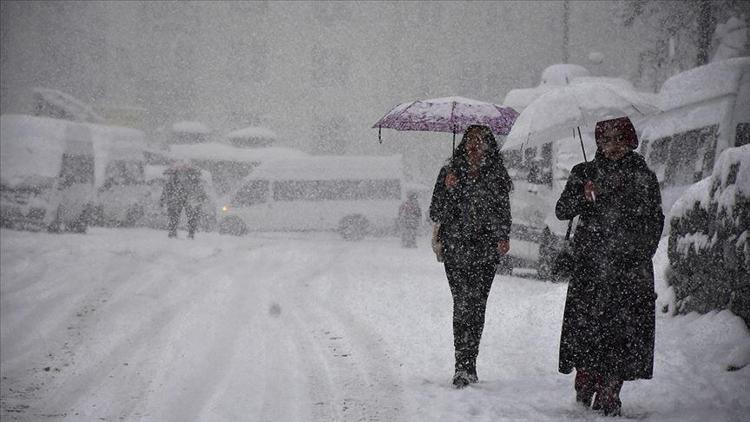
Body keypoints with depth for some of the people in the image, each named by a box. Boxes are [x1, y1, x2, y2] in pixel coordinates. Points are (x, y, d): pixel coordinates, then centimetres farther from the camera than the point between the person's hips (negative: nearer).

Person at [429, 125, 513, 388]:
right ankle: (465, 367, -13)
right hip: (455, 249, -1)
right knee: (463, 303, -12)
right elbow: (436, 214, 4)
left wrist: (502, 237, 0)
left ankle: (467, 367, 8)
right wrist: (448, 189, -11)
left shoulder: (497, 175, 9)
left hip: (485, 250, 1)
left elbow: (503, 211, 16)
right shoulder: (450, 173, 6)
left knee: (476, 305, -2)